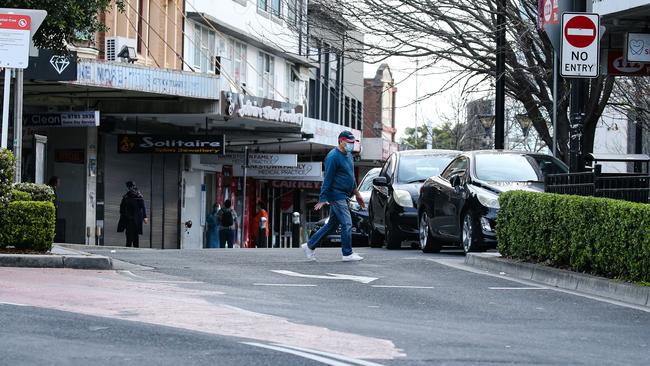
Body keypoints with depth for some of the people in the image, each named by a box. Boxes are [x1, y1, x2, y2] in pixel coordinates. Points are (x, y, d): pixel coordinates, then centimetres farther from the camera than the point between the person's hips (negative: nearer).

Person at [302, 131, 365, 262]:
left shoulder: (348, 155, 15)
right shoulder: (333, 157, -14)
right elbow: (327, 179, -17)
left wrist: (357, 194, 26)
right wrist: (323, 199, -20)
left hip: (343, 196, 10)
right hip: (336, 195, -10)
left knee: (332, 224, 13)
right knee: (347, 224, -10)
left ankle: (310, 246, 21)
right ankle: (347, 254, -3)